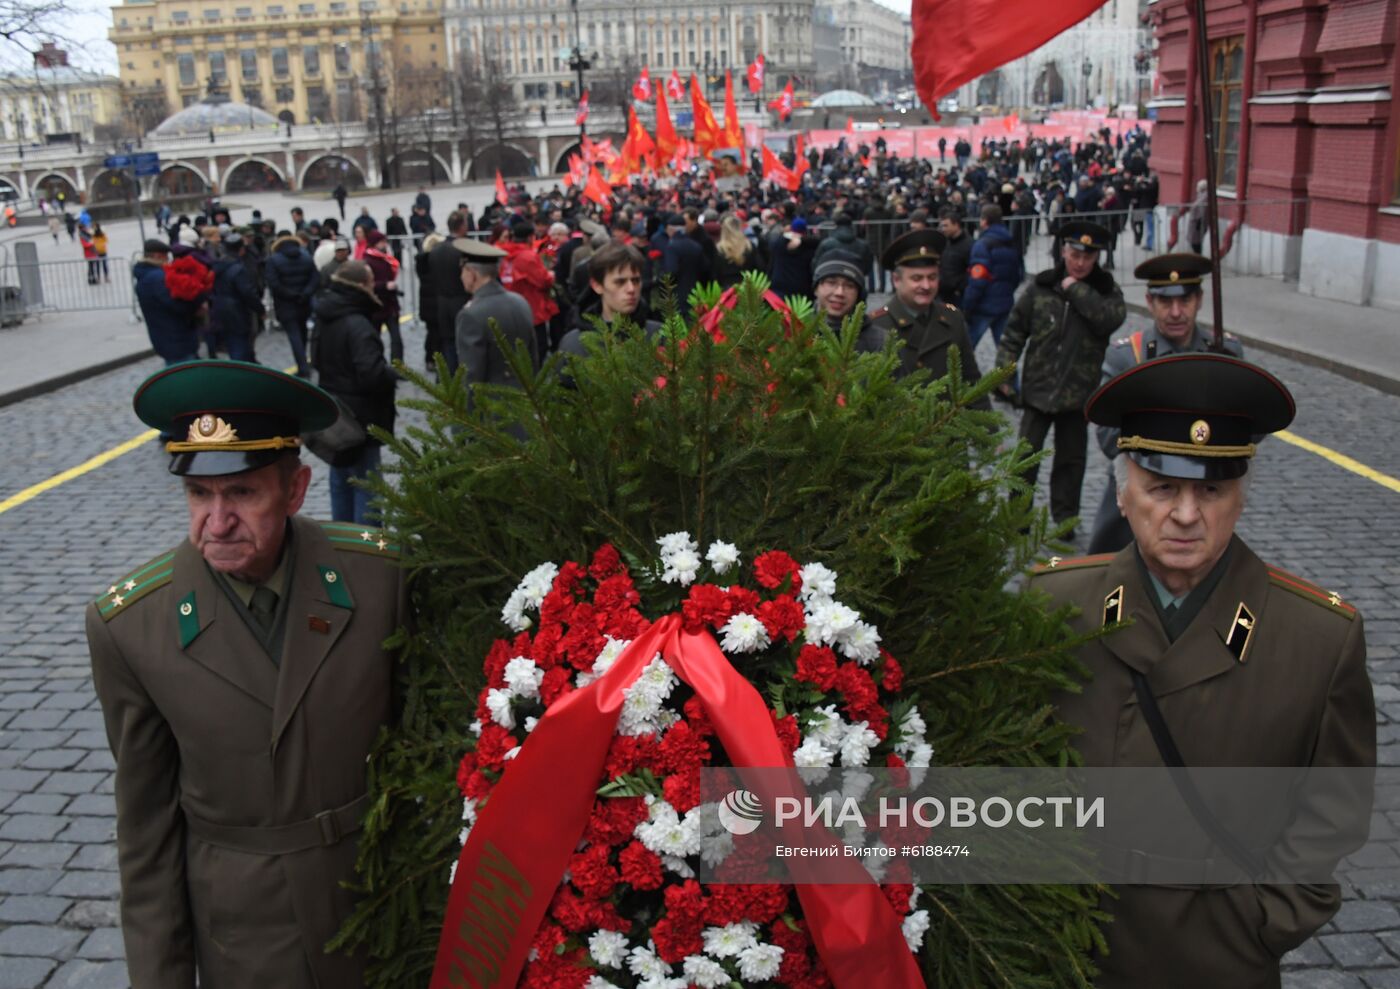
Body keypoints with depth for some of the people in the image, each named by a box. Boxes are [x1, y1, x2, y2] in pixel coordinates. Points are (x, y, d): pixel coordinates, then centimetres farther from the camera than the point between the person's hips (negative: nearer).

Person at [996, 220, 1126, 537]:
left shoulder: (1106, 290, 1)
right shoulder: (1041, 287, -1)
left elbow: (1111, 319, -21)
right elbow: (1015, 331, 3)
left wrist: (1076, 290, -17)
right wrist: (1004, 370, -3)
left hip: (1078, 391, 1)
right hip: (1038, 388, -1)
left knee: (1071, 458, 12)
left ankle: (1065, 516, 24)